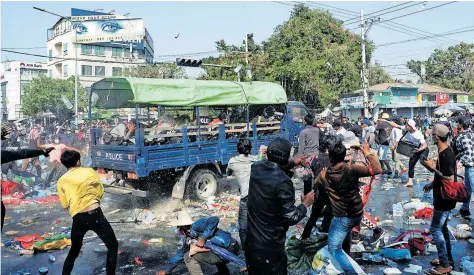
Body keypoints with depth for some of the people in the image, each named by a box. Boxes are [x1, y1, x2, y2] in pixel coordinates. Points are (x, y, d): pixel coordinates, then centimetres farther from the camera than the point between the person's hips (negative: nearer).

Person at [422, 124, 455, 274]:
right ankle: (448, 259, 31)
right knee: (442, 228, 19)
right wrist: (432, 184, 20)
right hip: (442, 198, 10)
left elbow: (450, 179, -25)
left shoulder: (447, 155, -24)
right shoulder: (443, 152, 7)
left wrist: (432, 167, -21)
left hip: (444, 199, -10)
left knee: (436, 229, -3)